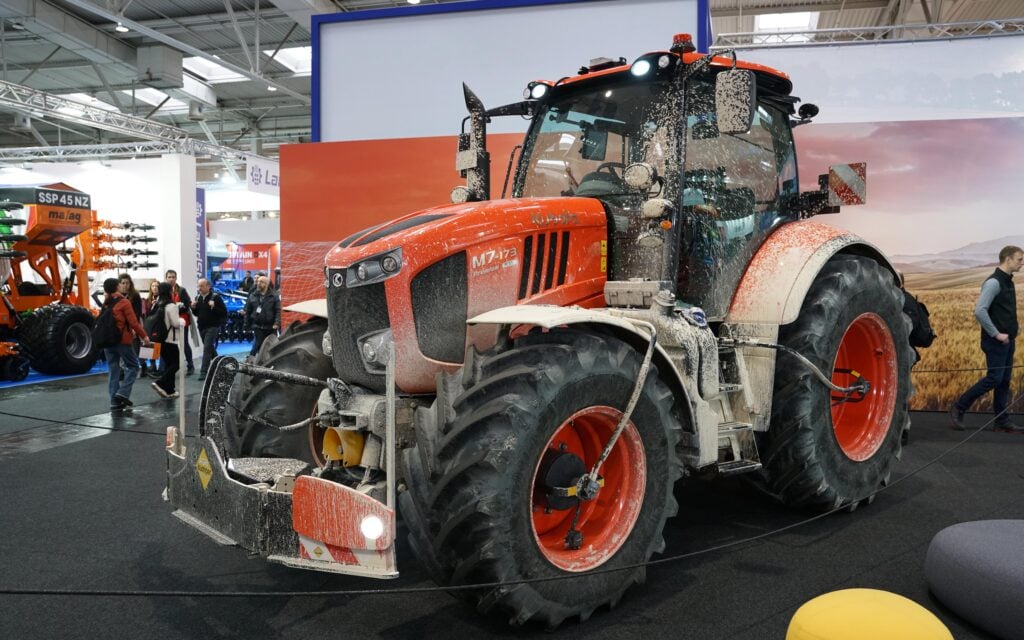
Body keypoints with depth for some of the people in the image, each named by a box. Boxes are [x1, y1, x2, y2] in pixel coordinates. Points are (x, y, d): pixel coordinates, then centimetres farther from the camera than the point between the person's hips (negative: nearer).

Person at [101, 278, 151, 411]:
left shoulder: (105, 304, 8)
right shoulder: (124, 302, -9)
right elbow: (133, 322, -13)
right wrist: (144, 336, -3)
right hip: (122, 340, -5)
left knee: (113, 371, 9)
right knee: (133, 366, 8)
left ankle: (115, 401, 8)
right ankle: (123, 392, -7)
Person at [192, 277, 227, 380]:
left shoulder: (215, 297, -10)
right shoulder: (198, 297, 9)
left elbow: (224, 312, -12)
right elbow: (196, 313, 18)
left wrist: (214, 307, -25)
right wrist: (193, 308, -2)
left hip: (212, 327, -7)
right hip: (201, 327, 7)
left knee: (207, 349, -12)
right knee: (210, 348, 17)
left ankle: (204, 372, -10)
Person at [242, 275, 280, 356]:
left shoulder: (274, 297, -2)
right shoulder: (252, 296, 6)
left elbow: (278, 311, -8)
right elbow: (247, 311, 11)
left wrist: (277, 323, -19)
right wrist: (247, 324, 9)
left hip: (270, 327, -1)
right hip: (258, 326, 1)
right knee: (258, 344, -4)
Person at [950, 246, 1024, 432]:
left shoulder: (1008, 282, 14)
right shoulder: (993, 282, -15)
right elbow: (980, 311, -23)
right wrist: (996, 334, -19)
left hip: (1007, 341, 9)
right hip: (995, 342, -9)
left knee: (1004, 381, 9)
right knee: (994, 379, -10)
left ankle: (1002, 421, 14)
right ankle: (958, 409, -1)